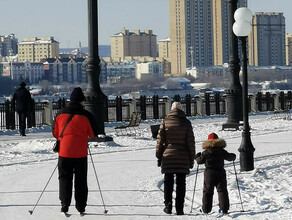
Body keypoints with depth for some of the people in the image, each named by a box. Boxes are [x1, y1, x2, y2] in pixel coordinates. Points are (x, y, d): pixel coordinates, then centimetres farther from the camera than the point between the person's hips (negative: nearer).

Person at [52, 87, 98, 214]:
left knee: (65, 178, 9)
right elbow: (93, 133, 0)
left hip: (64, 151, 1)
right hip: (80, 152, -1)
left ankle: (64, 204, 1)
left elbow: (55, 132, 7)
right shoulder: (86, 115, -7)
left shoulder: (60, 114, 0)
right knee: (81, 179, 9)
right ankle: (81, 206, 9)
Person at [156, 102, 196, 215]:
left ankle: (168, 205, 1)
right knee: (181, 183, 4)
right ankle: (179, 208, 1)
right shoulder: (186, 123, 1)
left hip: (168, 157, 0)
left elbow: (160, 140, 1)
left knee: (168, 182, 9)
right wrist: (191, 158, 7)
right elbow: (190, 142, 1)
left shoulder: (165, 122, 1)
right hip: (183, 159, 0)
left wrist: (159, 156, 8)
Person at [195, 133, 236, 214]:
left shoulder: (206, 152, -6)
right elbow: (229, 157, 9)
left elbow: (200, 160, -2)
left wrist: (197, 157, 20)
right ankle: (224, 209, -7)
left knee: (207, 191, 8)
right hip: (220, 172, 1)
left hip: (209, 174, -1)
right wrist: (233, 156, 32)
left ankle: (206, 209, 7)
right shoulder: (222, 152, -1)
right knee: (222, 190, 3)